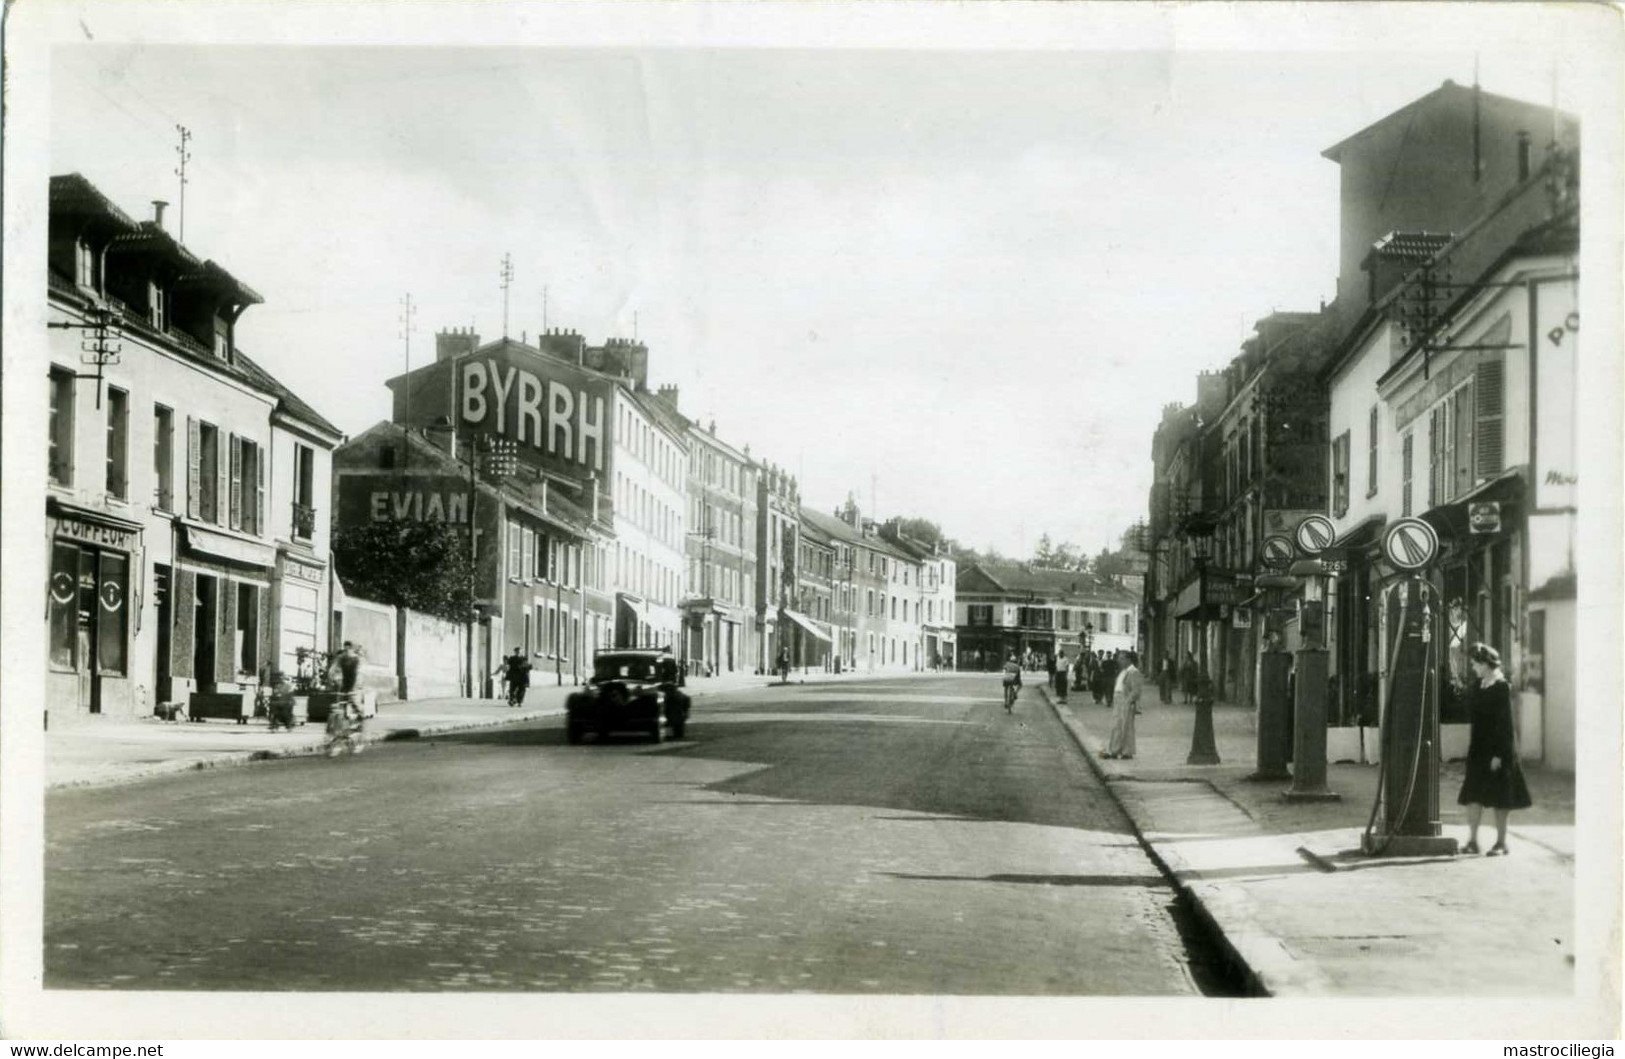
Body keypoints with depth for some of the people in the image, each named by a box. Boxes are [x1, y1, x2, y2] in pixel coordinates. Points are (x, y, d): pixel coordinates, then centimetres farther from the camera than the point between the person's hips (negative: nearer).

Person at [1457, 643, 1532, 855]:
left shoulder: (1501, 688, -11)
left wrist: (1499, 754, -17)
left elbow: (1504, 723, -13)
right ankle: (1472, 840, 3)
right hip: (1479, 748, 6)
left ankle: (1501, 842, 10)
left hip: (1497, 748, -6)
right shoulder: (1474, 688, 9)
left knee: (1499, 798, 2)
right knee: (1474, 794, 1)